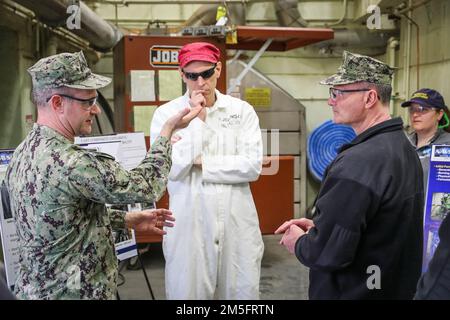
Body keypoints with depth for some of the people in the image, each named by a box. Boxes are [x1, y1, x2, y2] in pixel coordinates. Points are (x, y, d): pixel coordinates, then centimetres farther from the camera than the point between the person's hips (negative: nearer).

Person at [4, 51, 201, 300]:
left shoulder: (24, 152, 1)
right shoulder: (71, 163, -28)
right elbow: (145, 186, -19)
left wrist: (127, 219, 9)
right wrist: (168, 130, -8)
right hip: (74, 292, -9)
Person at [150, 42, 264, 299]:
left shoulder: (242, 111, 1)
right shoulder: (166, 113, -3)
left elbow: (253, 166, -7)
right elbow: (169, 170, -14)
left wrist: (201, 161, -11)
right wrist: (196, 119, -13)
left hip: (237, 223, 2)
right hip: (189, 223, -1)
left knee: (243, 292, 11)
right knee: (189, 292, 10)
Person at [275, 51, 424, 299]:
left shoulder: (357, 163, -28)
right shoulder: (404, 147, 3)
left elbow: (327, 253, -29)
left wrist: (299, 243, -8)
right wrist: (318, 226, 5)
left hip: (353, 291, -8)